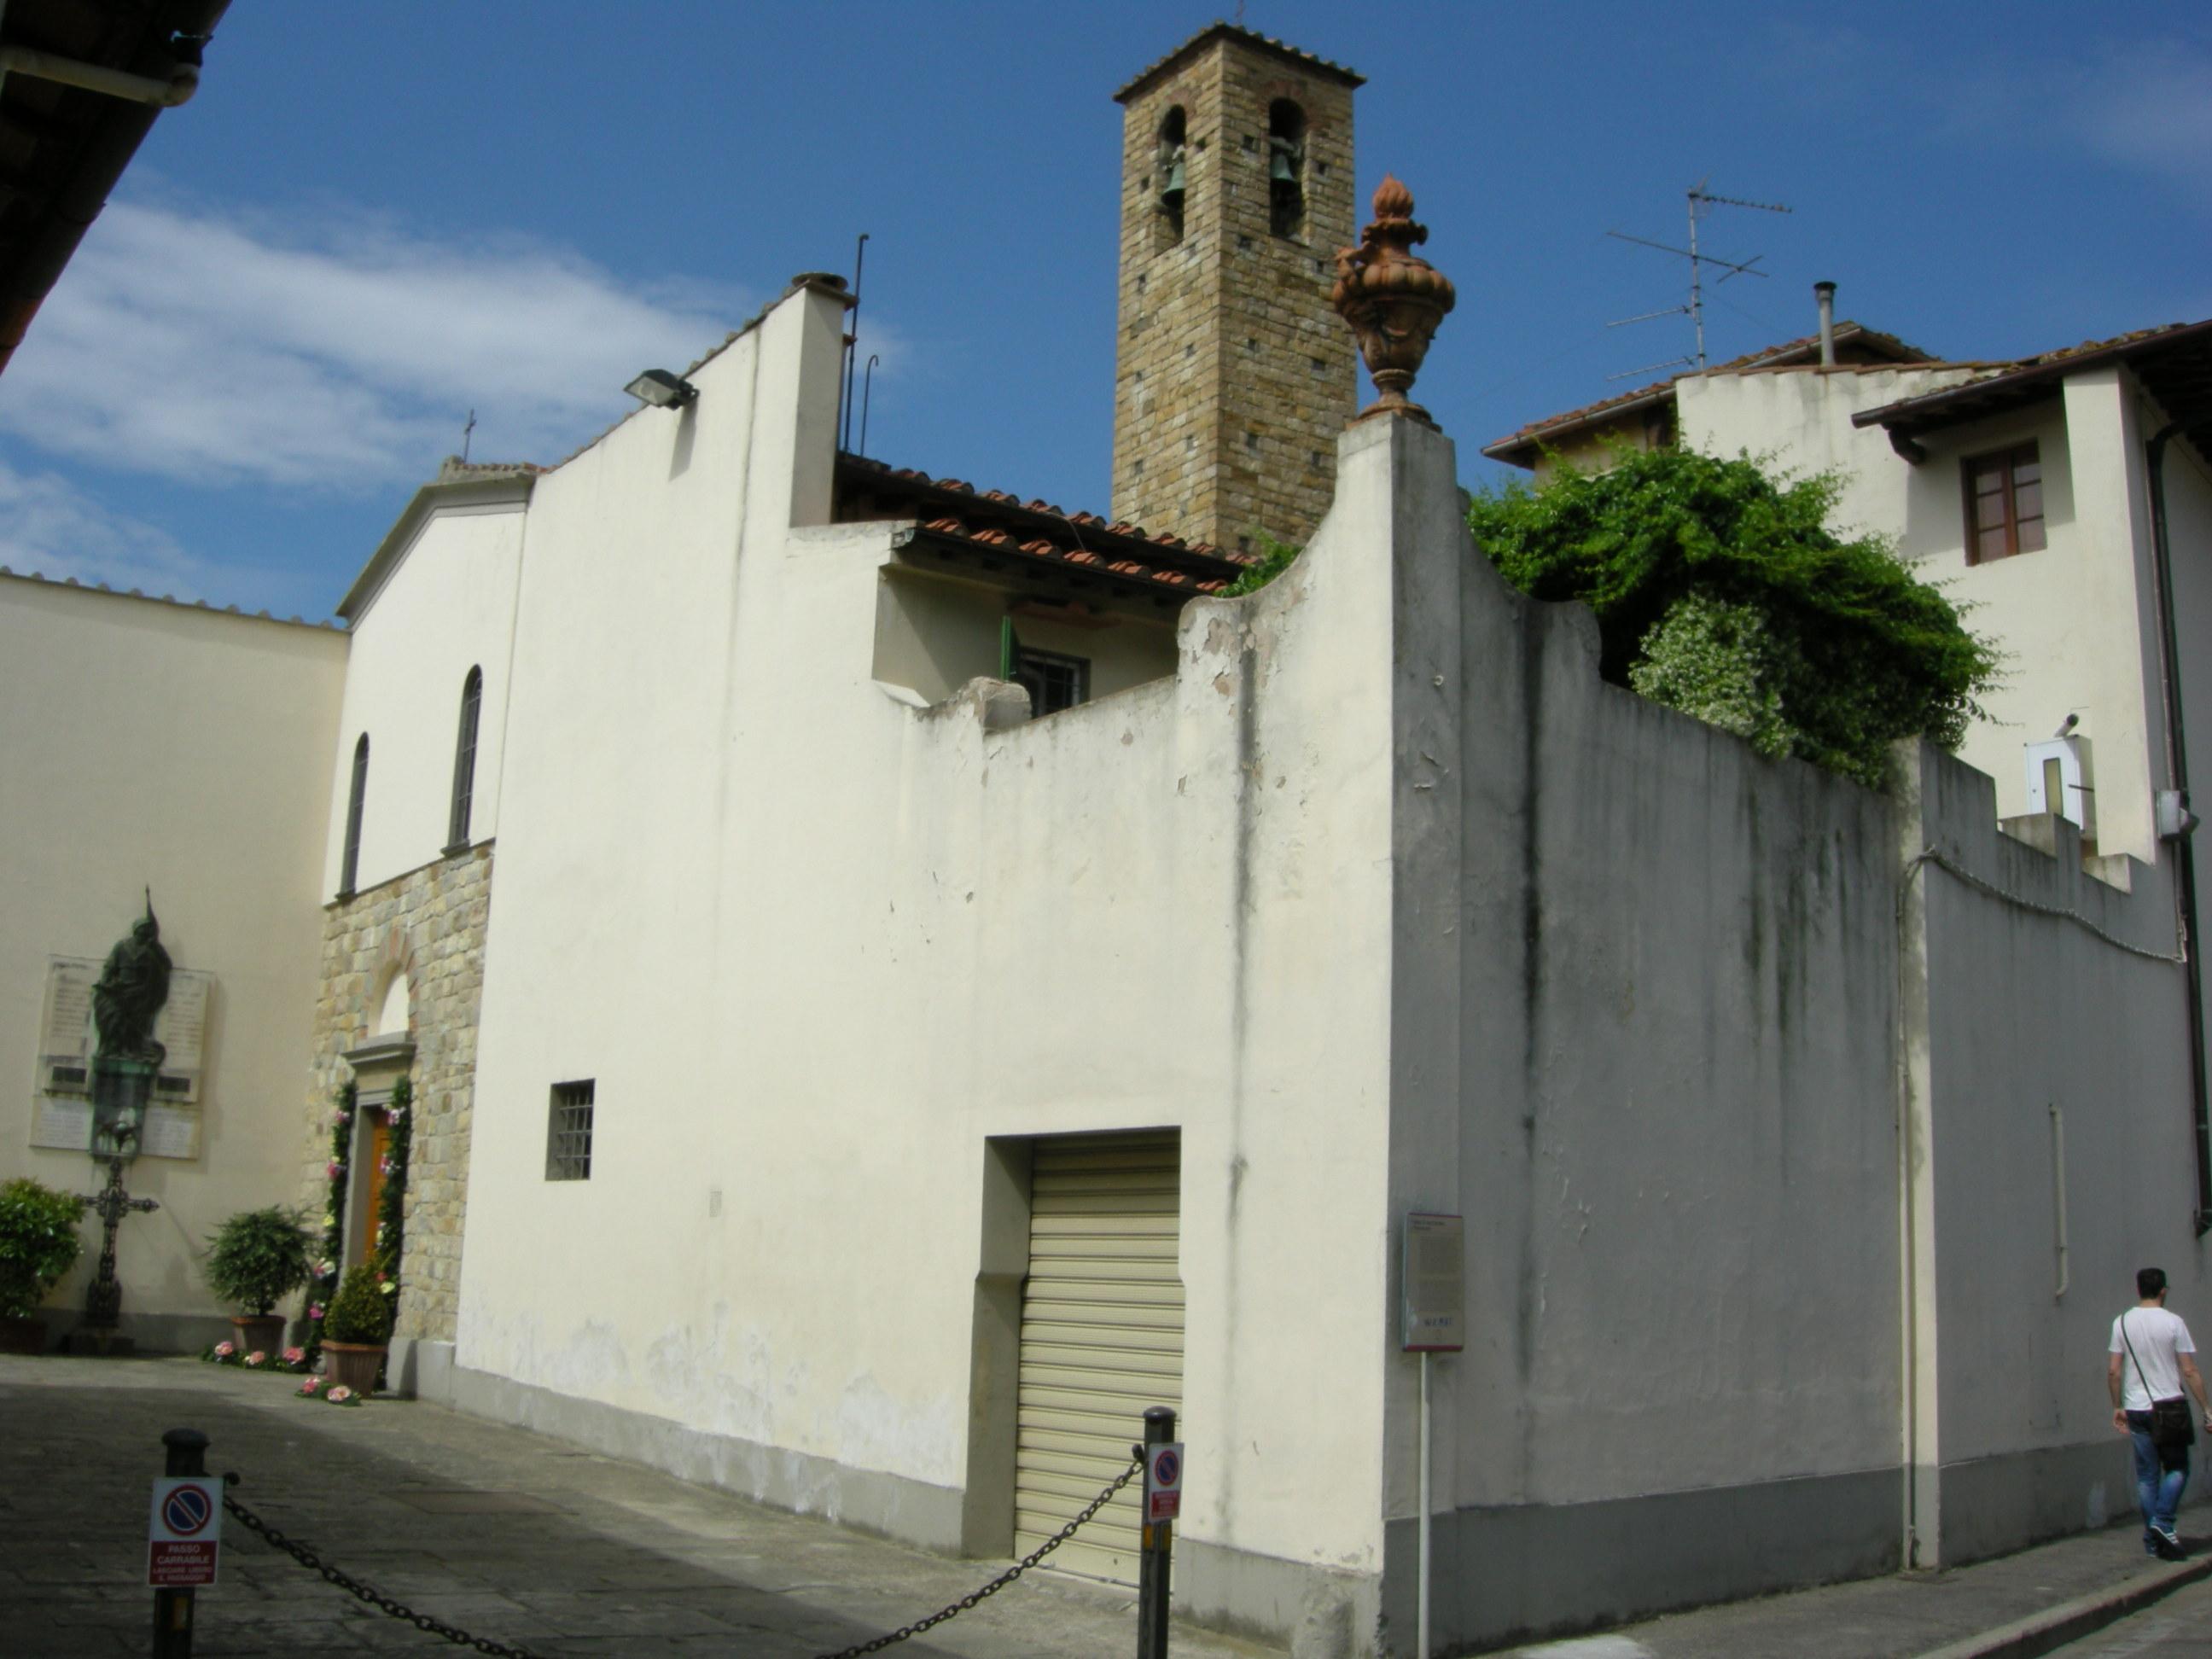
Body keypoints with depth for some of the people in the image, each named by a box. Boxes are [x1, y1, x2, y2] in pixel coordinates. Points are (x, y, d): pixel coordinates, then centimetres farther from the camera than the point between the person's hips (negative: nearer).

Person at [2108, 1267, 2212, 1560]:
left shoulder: (2122, 1323, 3)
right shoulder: (2173, 1322, -7)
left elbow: (2113, 1371, 3)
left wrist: (2117, 1407, 14)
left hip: (2136, 1410, 3)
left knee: (2147, 1475, 8)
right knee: (2177, 1468, 10)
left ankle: (2153, 1539, 9)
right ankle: (2163, 1522, -7)